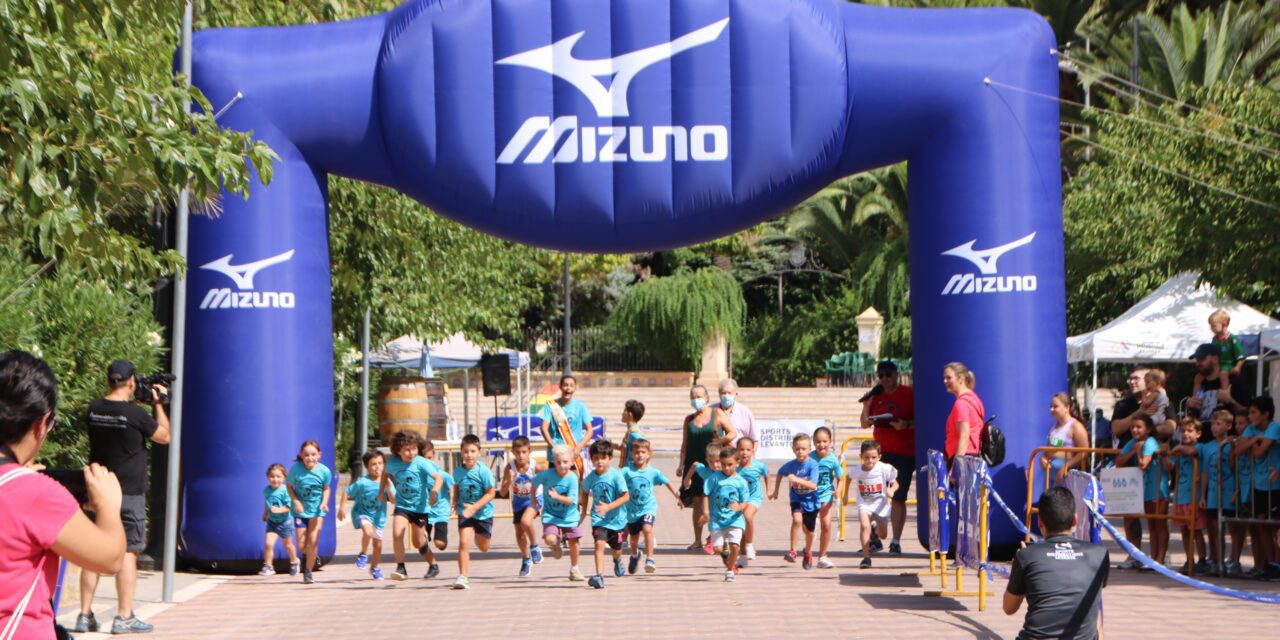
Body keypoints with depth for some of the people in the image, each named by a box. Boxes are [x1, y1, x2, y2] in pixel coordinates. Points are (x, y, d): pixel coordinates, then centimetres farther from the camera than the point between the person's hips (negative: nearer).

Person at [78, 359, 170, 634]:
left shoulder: (94, 409, 1)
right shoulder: (135, 414, -15)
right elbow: (164, 437, 0)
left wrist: (130, 403, 17)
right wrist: (157, 404, 9)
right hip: (129, 494, -5)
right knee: (128, 552, 0)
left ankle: (85, 615, 11)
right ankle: (124, 617, 0)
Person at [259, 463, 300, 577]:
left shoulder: (285, 491, -21)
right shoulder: (266, 490, -3)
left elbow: (289, 506, -23)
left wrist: (279, 510, -36)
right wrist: (265, 514, 17)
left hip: (285, 521, -3)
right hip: (272, 521, 3)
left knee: (287, 545, 16)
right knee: (268, 543, -14)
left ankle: (294, 562, 42)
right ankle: (268, 566, -3)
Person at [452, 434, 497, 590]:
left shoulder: (484, 471, -17)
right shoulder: (458, 471, -5)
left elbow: (491, 493, -17)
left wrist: (475, 507, -25)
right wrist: (456, 503, 7)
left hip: (483, 513, -1)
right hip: (465, 513, 1)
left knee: (483, 548, 17)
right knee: (464, 543, -17)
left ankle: (478, 535, 53)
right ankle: (462, 577, -13)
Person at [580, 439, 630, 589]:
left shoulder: (616, 475, -18)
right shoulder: (591, 477, -5)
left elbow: (626, 496, -19)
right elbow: (585, 492, 16)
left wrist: (609, 507, -29)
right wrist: (584, 510, 16)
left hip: (616, 517, -1)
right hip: (598, 517, 1)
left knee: (616, 548, 16)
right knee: (599, 543, -20)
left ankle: (618, 560, 52)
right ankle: (599, 576, -23)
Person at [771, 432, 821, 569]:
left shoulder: (813, 464, -20)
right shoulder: (791, 465, -10)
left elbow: (813, 485, -30)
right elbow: (780, 473, 13)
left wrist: (797, 479, -40)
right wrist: (776, 491, 14)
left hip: (811, 500, -1)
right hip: (797, 498, 1)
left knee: (809, 531, 13)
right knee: (797, 519, -30)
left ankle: (808, 552, 45)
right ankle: (793, 551, -20)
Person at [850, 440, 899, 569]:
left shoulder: (884, 469, -21)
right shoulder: (857, 471, -16)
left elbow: (895, 483, -9)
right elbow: (849, 478, 8)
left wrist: (891, 490, -31)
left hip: (880, 503, 1)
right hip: (864, 504, -1)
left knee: (883, 534, 14)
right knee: (864, 526, -28)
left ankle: (875, 526, 52)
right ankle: (866, 557, -21)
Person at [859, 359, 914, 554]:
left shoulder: (909, 394, -1)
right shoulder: (876, 396, 10)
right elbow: (865, 424, 13)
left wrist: (906, 424, -21)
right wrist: (867, 404, -3)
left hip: (905, 452, -3)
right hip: (881, 451, 3)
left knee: (898, 498, -4)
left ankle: (896, 542, 0)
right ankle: (874, 537, 10)